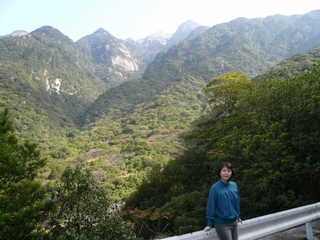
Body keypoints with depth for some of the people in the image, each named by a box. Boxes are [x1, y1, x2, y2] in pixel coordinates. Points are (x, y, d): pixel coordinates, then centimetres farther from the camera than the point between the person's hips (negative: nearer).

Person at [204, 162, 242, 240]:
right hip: (222, 224, -5)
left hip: (234, 222, 5)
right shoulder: (215, 188, -16)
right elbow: (211, 206, -12)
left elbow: (237, 202, 10)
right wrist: (209, 224, -10)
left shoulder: (234, 185, -1)